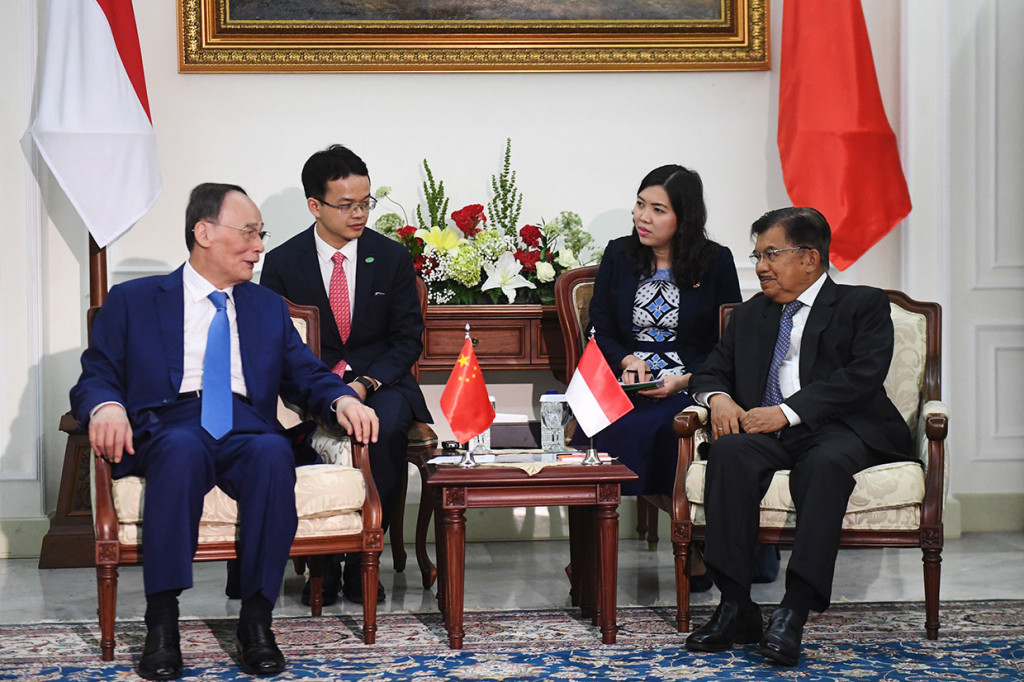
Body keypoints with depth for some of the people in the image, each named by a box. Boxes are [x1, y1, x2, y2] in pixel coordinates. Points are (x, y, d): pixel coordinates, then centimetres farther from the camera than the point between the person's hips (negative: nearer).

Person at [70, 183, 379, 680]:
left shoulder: (268, 307, 26)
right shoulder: (132, 302, 16)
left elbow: (306, 375, 20)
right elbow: (96, 377, 9)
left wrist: (342, 399, -4)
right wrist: (105, 406, -16)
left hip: (246, 429, 2)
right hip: (170, 426, -2)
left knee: (274, 451, -35)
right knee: (182, 448, -39)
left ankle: (256, 621, -30)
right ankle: (161, 624, -36)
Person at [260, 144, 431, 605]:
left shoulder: (392, 257, 4)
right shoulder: (282, 263, 2)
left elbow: (408, 338, 4)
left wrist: (366, 384, -15)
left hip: (379, 381, 1)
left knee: (386, 427, -34)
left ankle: (362, 558, -21)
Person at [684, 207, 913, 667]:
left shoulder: (863, 305, 9)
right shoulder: (748, 316, 26)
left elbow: (863, 375, -7)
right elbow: (710, 371, 25)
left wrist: (788, 412, -17)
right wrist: (717, 397, -2)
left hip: (840, 430, -4)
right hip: (767, 433, 4)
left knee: (826, 462, -38)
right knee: (729, 451, -30)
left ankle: (794, 612, -42)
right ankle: (736, 607, -32)